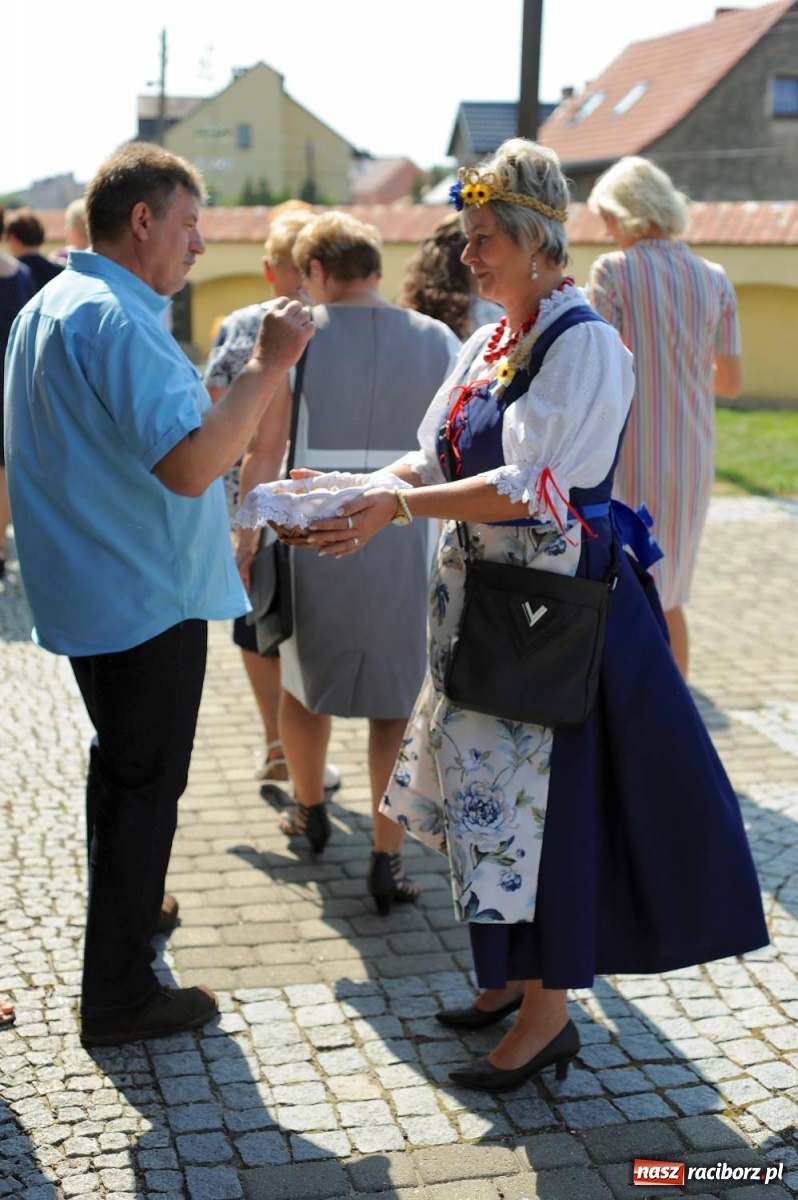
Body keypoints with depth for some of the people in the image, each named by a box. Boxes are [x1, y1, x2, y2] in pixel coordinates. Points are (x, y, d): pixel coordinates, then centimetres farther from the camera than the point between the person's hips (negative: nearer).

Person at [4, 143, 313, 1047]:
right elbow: (190, 463, -33)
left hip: (86, 591, 10)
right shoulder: (120, 320, -23)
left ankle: (125, 912, 44)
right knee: (145, 785, 2)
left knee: (122, 764, 26)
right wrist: (268, 364, -27)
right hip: (147, 599, -10)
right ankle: (119, 995, 13)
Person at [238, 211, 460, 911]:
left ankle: (310, 812, 40)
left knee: (304, 679, 21)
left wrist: (247, 536, -1)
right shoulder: (439, 341, 2)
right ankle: (387, 859, 7)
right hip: (405, 538, 1)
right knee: (394, 698, 9)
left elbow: (265, 448, -8)